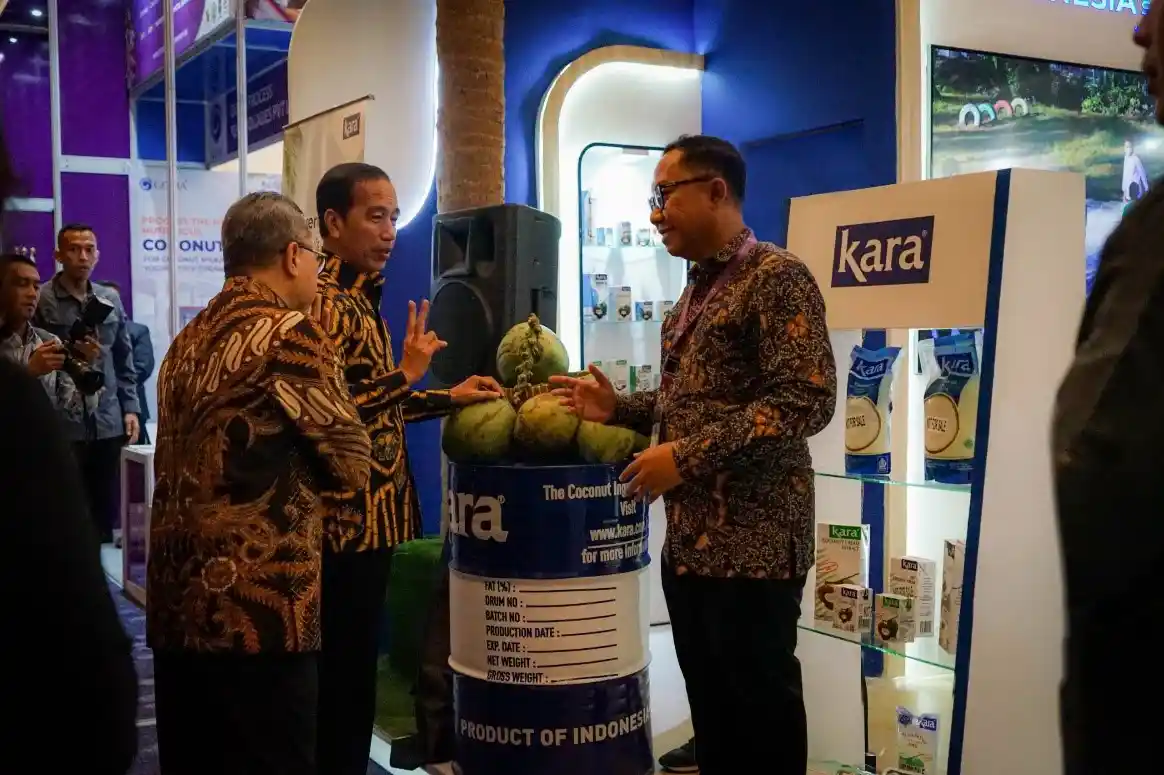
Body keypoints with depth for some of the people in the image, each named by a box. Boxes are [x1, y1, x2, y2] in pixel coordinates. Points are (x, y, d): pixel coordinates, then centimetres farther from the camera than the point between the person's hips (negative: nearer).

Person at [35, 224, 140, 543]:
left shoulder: (111, 299, 11)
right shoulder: (41, 300, -4)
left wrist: (130, 408, 8)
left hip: (108, 422, 4)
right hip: (62, 425, -4)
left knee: (106, 509, 10)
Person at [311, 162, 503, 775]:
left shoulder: (360, 297, 15)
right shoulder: (325, 302, -15)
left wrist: (449, 397, 12)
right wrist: (406, 373, -20)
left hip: (371, 516, 10)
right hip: (347, 519, -10)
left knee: (353, 670, 17)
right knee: (341, 675, 1)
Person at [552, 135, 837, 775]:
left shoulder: (776, 276, -12)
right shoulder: (697, 289, 16)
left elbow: (806, 399, -22)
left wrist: (687, 457, -21)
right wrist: (618, 409, 7)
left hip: (752, 543, -9)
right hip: (690, 540, 9)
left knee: (760, 709, 3)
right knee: (711, 709, 17)